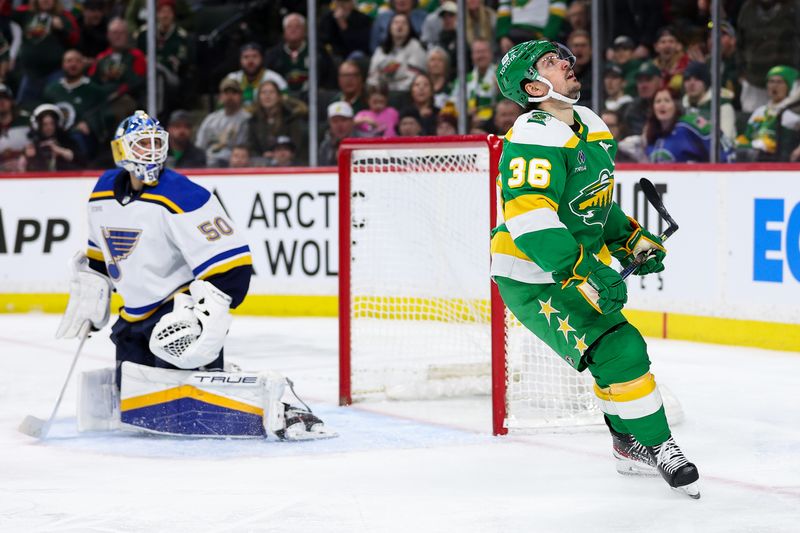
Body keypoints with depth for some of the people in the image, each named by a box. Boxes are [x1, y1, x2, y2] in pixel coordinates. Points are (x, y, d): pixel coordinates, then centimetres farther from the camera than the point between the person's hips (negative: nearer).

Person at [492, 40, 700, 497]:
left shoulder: (591, 126, 8)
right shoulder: (536, 137, -23)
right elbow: (529, 219, -32)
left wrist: (630, 238, 15)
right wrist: (583, 273, -36)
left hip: (580, 267, 10)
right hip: (531, 278, -10)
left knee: (623, 353, 18)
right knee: (618, 352, -16)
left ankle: (632, 445, 35)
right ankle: (658, 446, -2)